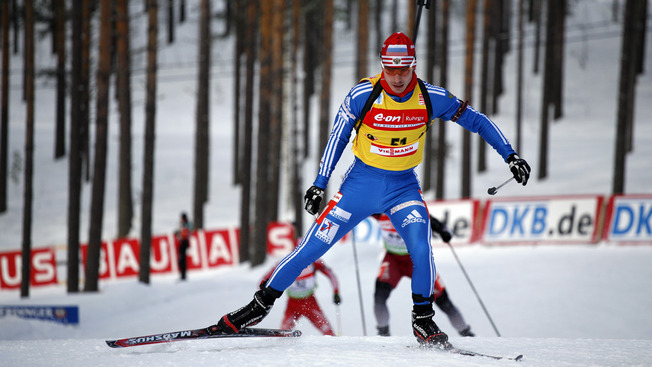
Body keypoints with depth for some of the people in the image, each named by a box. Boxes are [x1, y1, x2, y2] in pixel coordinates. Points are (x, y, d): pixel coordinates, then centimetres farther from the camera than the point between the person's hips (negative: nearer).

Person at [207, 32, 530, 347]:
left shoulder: (430, 98, -11)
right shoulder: (364, 95, -15)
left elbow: (476, 121, 0)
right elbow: (337, 136, -6)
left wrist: (510, 156, -4)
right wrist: (319, 184, -9)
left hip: (404, 187, 1)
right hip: (361, 183, -1)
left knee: (420, 248, -24)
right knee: (313, 247, -6)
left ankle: (423, 321, -5)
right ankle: (260, 305, 6)